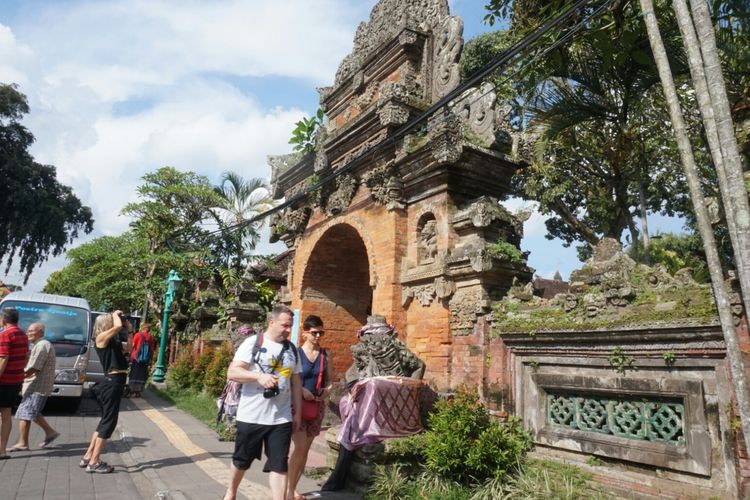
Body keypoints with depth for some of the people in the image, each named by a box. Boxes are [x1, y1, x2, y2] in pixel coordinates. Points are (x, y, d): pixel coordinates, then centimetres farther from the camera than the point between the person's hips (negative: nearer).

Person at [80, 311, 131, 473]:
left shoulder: (112, 341, 14)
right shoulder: (101, 337, -10)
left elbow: (129, 348, 23)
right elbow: (118, 326, -26)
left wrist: (129, 330, 17)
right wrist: (115, 314, -5)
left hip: (116, 382, 9)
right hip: (112, 382, -9)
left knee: (105, 420, 18)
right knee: (109, 422, -3)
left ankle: (88, 457, 27)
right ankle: (94, 463, 5)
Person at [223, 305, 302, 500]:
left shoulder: (292, 349, 6)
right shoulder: (253, 343, -9)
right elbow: (232, 372, -15)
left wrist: (298, 412, 10)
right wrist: (259, 376, -29)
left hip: (281, 418, 2)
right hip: (251, 416, -2)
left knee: (279, 465, 2)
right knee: (241, 460, 18)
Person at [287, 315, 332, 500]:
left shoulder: (325, 355, 3)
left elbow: (328, 379, 10)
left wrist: (327, 390, -10)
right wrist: (301, 389, -22)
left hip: (317, 405, 4)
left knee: (306, 449, 10)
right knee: (300, 446, -12)